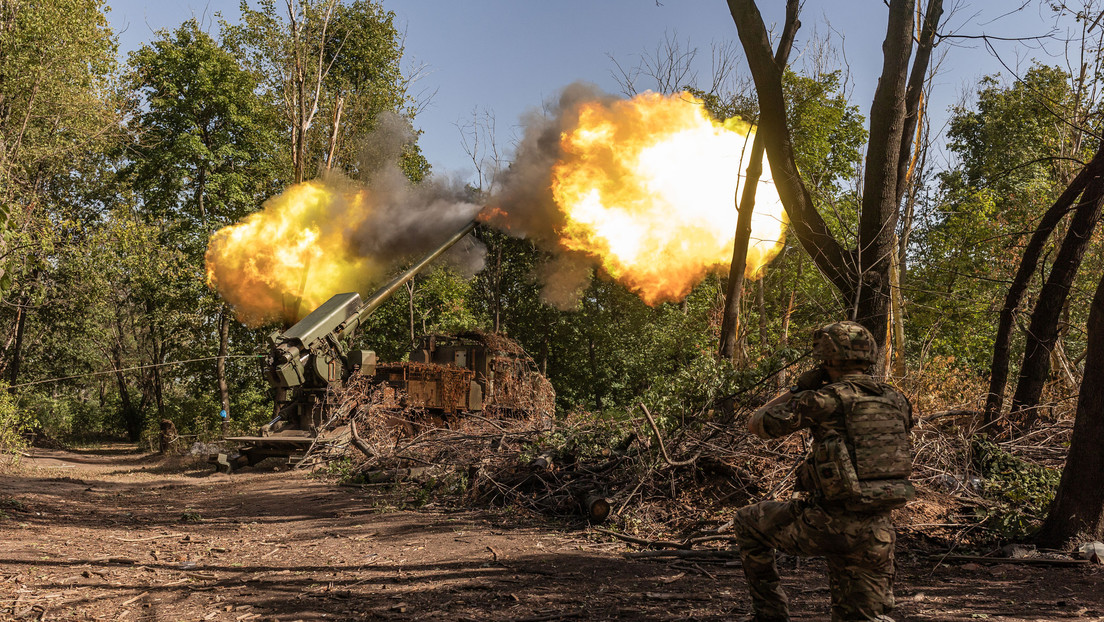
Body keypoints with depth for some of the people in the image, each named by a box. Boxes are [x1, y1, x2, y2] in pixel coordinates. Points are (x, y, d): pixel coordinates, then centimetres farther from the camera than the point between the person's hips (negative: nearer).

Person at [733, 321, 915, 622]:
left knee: (747, 522, 18)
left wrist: (797, 389, 12)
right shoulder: (896, 401, 8)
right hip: (877, 530, 6)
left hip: (832, 524, -5)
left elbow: (758, 423, 3)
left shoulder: (825, 400, -10)